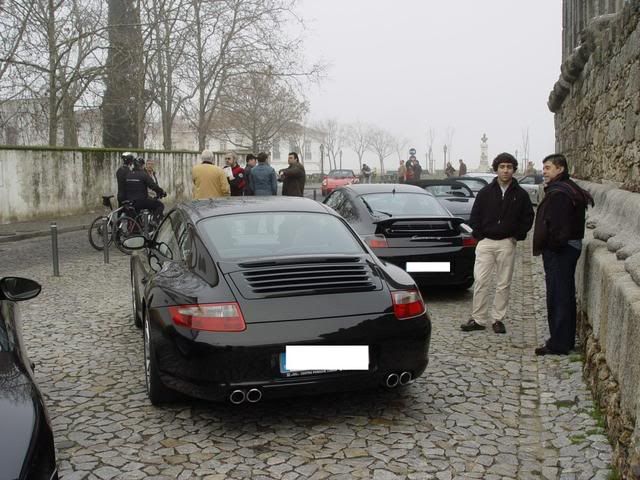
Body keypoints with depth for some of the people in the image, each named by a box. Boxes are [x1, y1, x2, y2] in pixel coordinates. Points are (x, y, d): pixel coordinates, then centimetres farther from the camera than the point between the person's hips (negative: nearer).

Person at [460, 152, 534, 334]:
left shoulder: (521, 194, 3)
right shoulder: (485, 192, 4)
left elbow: (528, 218, 8)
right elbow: (475, 217, 7)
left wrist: (517, 236, 0)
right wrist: (479, 236, -1)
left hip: (507, 244, 0)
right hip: (485, 242, 0)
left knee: (503, 284, 4)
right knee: (480, 281, -3)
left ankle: (498, 319, 14)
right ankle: (478, 319, 5)